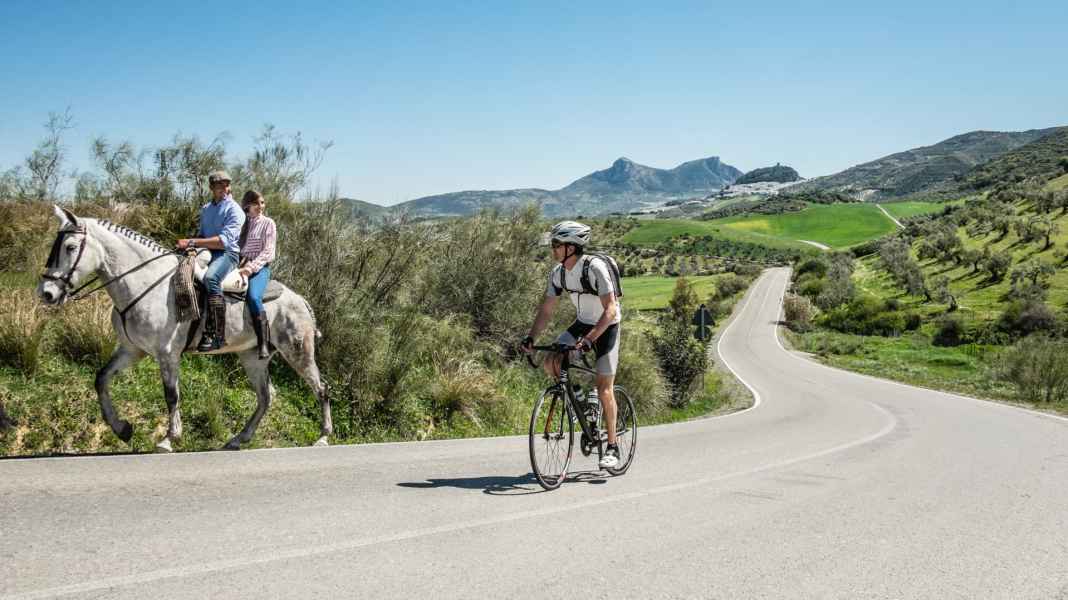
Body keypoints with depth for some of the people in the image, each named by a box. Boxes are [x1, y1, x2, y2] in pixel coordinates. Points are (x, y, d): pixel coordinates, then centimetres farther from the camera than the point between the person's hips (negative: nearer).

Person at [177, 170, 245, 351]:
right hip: (206, 252, 8)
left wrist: (192, 242, -23)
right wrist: (190, 243, 6)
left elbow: (225, 240, -18)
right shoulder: (205, 209, 19)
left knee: (210, 278, -37)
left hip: (227, 253, -8)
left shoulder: (234, 210, -5)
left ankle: (217, 335, -39)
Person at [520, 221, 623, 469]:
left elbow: (610, 309, -32)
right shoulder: (558, 273, -8)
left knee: (604, 390, -8)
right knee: (550, 363, -15)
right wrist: (530, 338, -19)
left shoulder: (596, 267, -28)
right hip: (582, 324, 6)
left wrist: (590, 338, -43)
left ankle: (612, 448, 3)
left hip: (606, 327, -6)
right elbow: (546, 310, -5)